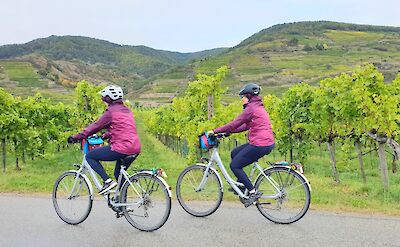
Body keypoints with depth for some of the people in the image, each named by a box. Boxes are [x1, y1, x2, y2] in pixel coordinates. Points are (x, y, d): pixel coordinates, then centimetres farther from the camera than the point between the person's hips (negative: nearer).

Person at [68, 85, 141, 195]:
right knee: (118, 174, 25)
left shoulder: (111, 111, -6)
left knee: (90, 156, 4)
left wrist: (77, 136, 2)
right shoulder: (126, 110, 19)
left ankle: (108, 181, -6)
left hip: (121, 147, -9)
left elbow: (96, 125, -5)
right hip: (135, 148, 9)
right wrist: (104, 136, 31)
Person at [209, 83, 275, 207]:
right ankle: (241, 185, 26)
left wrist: (215, 131, -7)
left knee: (234, 166, -1)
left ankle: (254, 192, 1)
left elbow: (234, 124, -14)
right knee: (234, 153, 20)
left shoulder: (251, 108, -12)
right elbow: (246, 126, 19)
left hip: (259, 144, -10)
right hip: (267, 143, 10)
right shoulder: (258, 107, 18)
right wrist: (228, 131, 15)